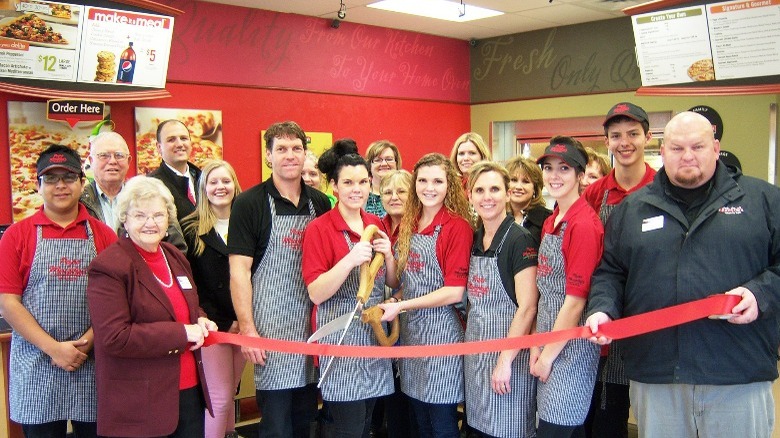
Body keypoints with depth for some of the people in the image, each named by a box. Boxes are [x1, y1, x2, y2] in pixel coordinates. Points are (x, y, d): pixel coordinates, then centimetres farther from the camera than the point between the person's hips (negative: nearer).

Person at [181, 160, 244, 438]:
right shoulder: (191, 230, 0)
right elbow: (191, 283, -3)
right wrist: (222, 322, -9)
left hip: (243, 323, 3)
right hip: (213, 324, -3)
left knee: (229, 394, 11)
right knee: (220, 399, -3)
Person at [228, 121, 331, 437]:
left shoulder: (320, 203, 9)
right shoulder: (249, 203, -4)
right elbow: (239, 270, -8)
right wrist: (247, 329, -14)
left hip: (314, 328, 5)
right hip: (271, 330, -4)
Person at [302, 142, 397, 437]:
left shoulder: (376, 224, 8)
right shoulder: (319, 229, -10)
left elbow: (393, 283, 12)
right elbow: (315, 293, -15)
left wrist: (388, 254, -7)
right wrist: (350, 260, -27)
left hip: (375, 335, 6)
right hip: (340, 339, -6)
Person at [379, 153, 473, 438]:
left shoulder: (457, 226, -11)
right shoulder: (409, 224, 9)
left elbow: (455, 291, -16)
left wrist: (401, 306, -16)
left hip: (441, 331, -6)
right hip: (410, 329, 7)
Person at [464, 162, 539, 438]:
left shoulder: (520, 240, -14)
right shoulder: (474, 239, 8)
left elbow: (527, 307, -18)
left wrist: (505, 360, -19)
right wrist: (469, 339, 9)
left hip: (509, 349, -7)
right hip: (475, 348, 7)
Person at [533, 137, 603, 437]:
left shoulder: (584, 224, -17)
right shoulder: (550, 222, 10)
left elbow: (576, 298, -18)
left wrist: (548, 355, -11)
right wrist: (537, 345, 6)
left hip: (571, 342, -8)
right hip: (549, 340, 8)